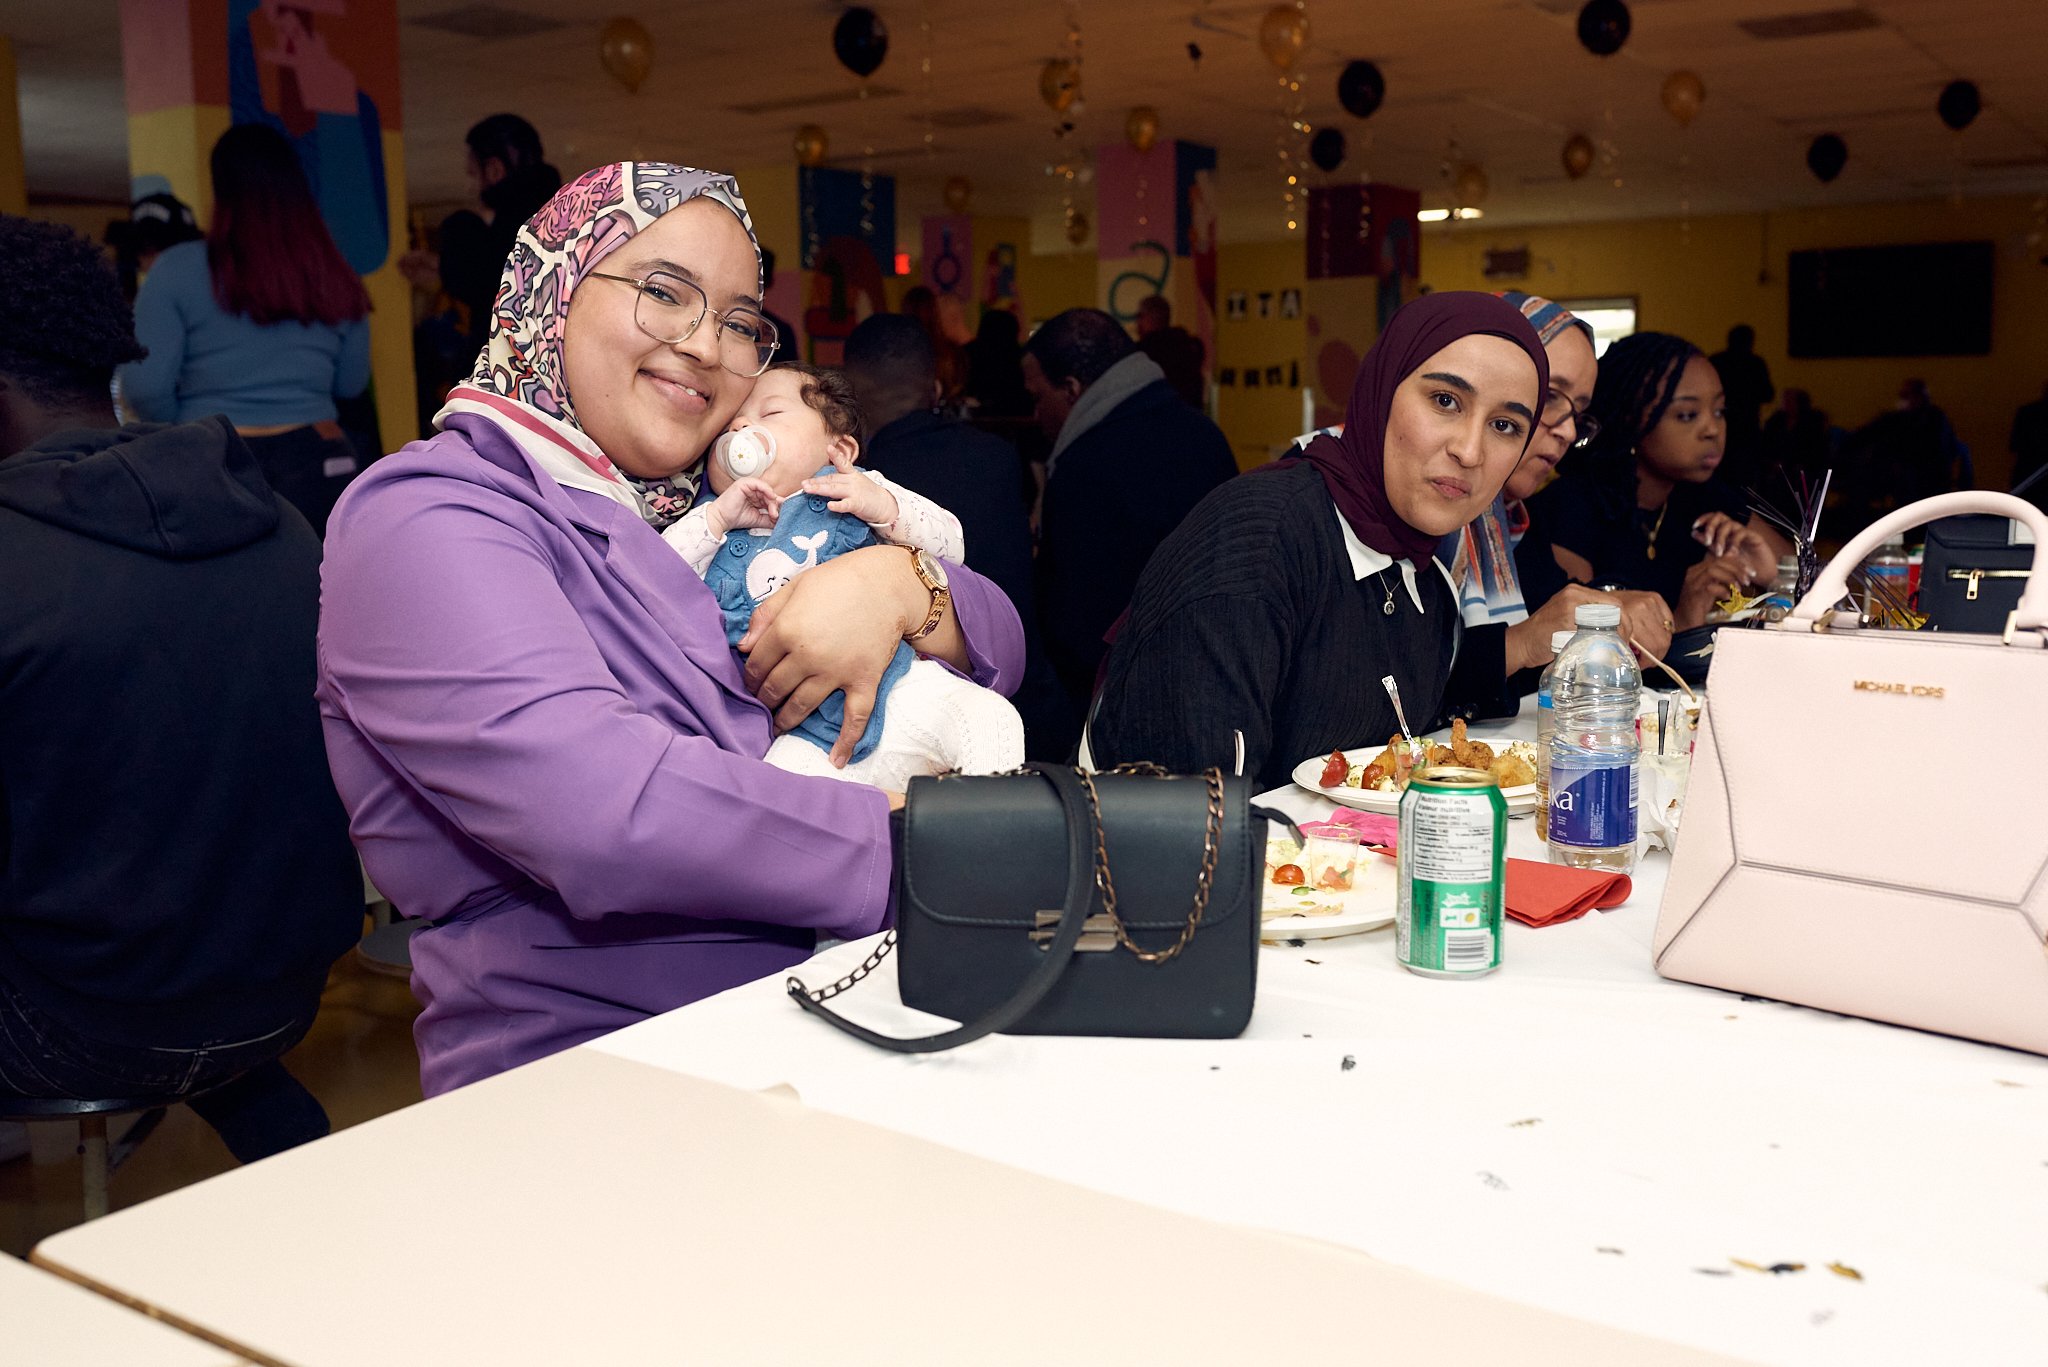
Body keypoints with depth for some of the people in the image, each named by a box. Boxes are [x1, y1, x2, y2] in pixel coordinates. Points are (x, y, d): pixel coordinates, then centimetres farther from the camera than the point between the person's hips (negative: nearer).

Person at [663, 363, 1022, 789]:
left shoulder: (857, 498, 15)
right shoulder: (712, 524, 17)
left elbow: (949, 544, 10)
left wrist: (884, 506, -7)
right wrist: (716, 519, -4)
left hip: (898, 690, 1)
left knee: (988, 716, -21)